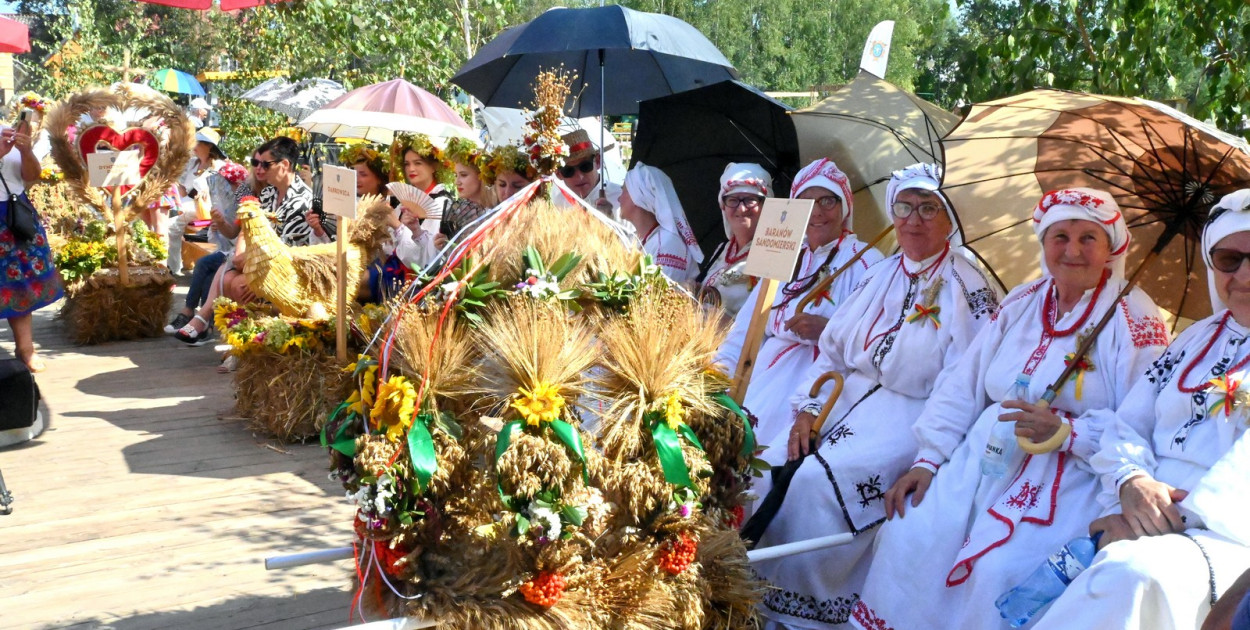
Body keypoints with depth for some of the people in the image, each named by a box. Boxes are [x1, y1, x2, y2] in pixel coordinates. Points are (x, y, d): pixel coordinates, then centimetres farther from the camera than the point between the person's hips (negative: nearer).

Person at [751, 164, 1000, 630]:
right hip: (850, 399, 6)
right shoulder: (880, 276, 14)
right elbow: (833, 347, 12)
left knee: (817, 483, -27)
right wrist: (807, 410, -2)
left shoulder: (966, 287, -6)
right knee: (768, 470, -13)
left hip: (911, 415, -6)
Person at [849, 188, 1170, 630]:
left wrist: (1064, 432, -24)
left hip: (1070, 475, -5)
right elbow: (962, 387, 9)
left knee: (998, 568, -28)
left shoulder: (1136, 319, -2)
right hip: (983, 460, 5)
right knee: (910, 537, -16)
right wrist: (927, 459, -1)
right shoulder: (1020, 303, 13)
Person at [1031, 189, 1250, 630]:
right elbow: (1127, 426, 13)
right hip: (1142, 527, 5)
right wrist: (1130, 480, -9)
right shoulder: (1196, 338, 21)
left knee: (1135, 571, -37)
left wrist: (1181, 516, -18)